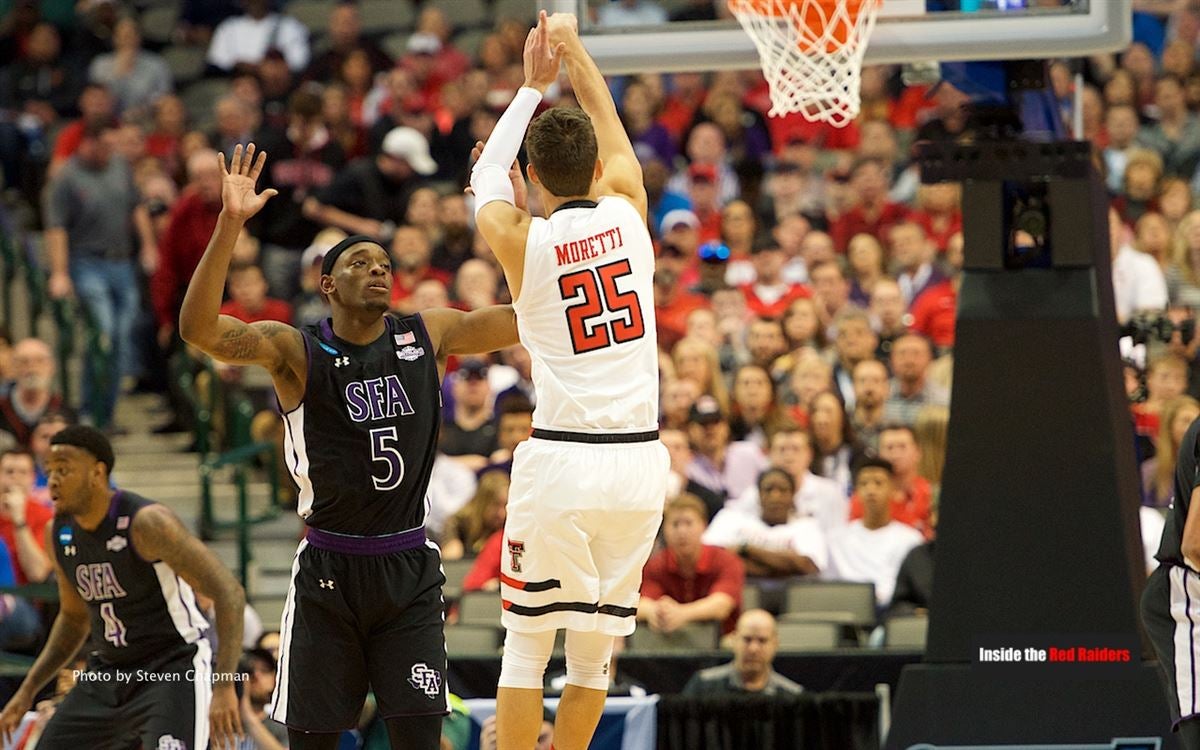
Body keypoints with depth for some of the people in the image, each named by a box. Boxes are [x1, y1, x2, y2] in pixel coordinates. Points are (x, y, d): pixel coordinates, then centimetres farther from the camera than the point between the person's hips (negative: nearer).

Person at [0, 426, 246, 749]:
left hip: (174, 670, -8)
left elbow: (229, 593, -23)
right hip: (109, 672, 8)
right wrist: (28, 690, 14)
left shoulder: (146, 523, -21)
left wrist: (224, 686, -30)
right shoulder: (61, 534, 2)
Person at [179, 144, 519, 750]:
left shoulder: (429, 335, 3)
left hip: (409, 569, 2)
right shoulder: (295, 351, -7)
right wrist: (230, 224, -34)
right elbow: (198, 329, -23)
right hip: (329, 569, -2)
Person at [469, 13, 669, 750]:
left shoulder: (520, 239, -2)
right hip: (640, 461, 3)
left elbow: (487, 176, 21)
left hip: (560, 461, -3)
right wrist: (575, 52, 33)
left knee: (528, 642, 4)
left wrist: (533, 85, 28)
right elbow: (612, 129, 23)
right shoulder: (628, 212, 3)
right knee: (596, 644, 11)